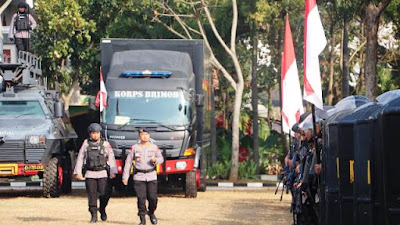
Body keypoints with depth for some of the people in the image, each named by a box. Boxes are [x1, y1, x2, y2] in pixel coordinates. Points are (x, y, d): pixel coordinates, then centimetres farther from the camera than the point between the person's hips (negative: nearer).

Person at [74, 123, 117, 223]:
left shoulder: (105, 144, 4)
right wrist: (78, 172, 5)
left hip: (102, 173, -1)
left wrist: (113, 172, -6)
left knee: (104, 193, -10)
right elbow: (80, 158, 10)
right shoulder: (86, 143, 7)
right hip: (90, 174, 1)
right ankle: (94, 216, 6)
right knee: (92, 195, -2)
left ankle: (102, 209, 17)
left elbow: (111, 158, 3)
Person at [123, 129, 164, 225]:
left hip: (151, 176, 1)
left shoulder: (154, 147, 9)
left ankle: (151, 213, 23)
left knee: (153, 198, -5)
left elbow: (161, 159, 14)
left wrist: (155, 160, -11)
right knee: (141, 198, -8)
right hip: (139, 177, -1)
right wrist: (125, 176, 1)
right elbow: (128, 162, 6)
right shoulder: (134, 148, 4)